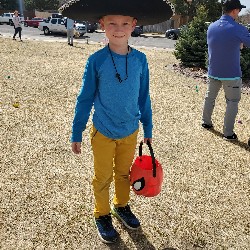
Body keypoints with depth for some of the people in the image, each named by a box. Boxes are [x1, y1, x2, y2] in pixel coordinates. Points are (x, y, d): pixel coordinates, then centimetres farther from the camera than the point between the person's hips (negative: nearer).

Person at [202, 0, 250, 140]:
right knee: (232, 103, 6)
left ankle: (206, 122, 34)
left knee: (210, 97, 20)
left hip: (213, 72, 5)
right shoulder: (238, 29, -17)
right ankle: (228, 133, 9)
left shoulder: (211, 27, 2)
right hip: (231, 74, -5)